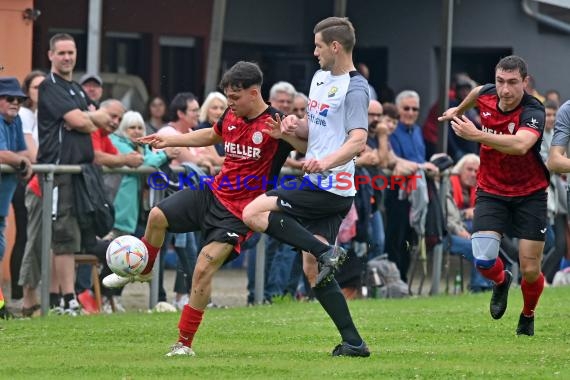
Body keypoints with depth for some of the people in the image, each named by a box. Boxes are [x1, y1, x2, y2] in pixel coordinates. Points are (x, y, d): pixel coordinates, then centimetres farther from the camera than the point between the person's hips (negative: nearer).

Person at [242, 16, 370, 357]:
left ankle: (327, 252, -18)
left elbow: (358, 141, -24)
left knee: (254, 213, -16)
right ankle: (353, 342, 7)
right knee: (312, 270, 7)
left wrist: (326, 162, -40)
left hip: (332, 188, -9)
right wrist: (296, 126, 3)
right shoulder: (320, 78, 16)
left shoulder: (355, 89, -12)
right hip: (316, 186, 9)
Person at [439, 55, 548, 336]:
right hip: (491, 193, 3)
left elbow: (521, 145, -47)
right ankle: (501, 282, 22)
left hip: (529, 194, -3)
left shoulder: (533, 112, -25)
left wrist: (478, 135, -55)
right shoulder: (487, 95, -7)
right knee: (483, 259, -16)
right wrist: (459, 110, 39)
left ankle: (528, 316, 29)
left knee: (530, 270, -4)